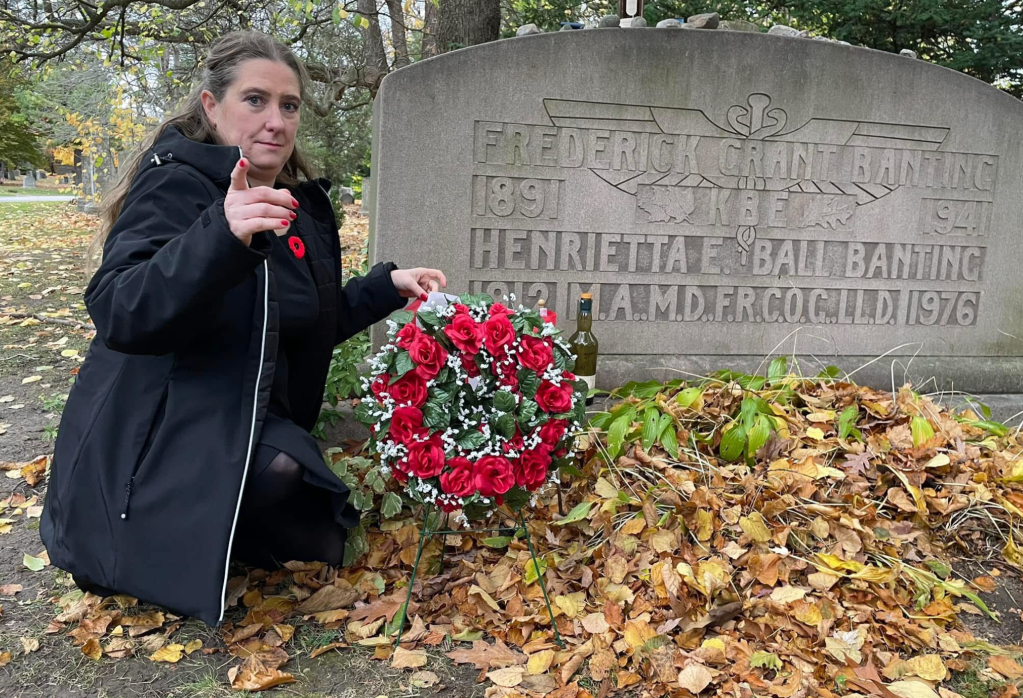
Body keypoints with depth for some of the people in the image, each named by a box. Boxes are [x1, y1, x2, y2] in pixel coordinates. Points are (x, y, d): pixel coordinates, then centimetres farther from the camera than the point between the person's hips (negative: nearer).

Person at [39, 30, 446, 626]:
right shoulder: (176, 182, -15)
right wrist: (224, 236, -47)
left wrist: (389, 286, 7)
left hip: (256, 428, 8)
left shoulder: (305, 205, 8)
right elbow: (120, 314, -32)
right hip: (162, 438, -7)